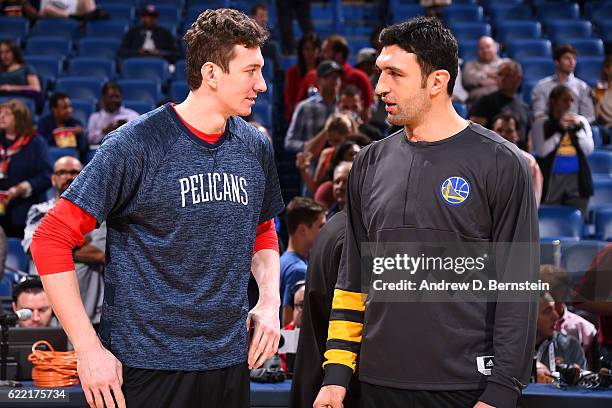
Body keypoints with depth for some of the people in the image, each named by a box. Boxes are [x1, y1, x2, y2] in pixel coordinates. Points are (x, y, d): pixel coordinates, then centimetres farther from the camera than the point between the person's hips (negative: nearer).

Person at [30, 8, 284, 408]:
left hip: (230, 360, 5)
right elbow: (51, 239, -13)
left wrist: (270, 302, 4)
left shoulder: (256, 148, 6)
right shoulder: (137, 145, -12)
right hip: (147, 365, -5)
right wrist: (88, 349, -16)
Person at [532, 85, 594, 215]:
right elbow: (541, 151, -10)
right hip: (551, 178, -3)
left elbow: (589, 149, 5)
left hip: (577, 178, 3)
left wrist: (578, 128, -6)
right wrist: (560, 131, -10)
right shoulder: (541, 123, 2)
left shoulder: (581, 121, 12)